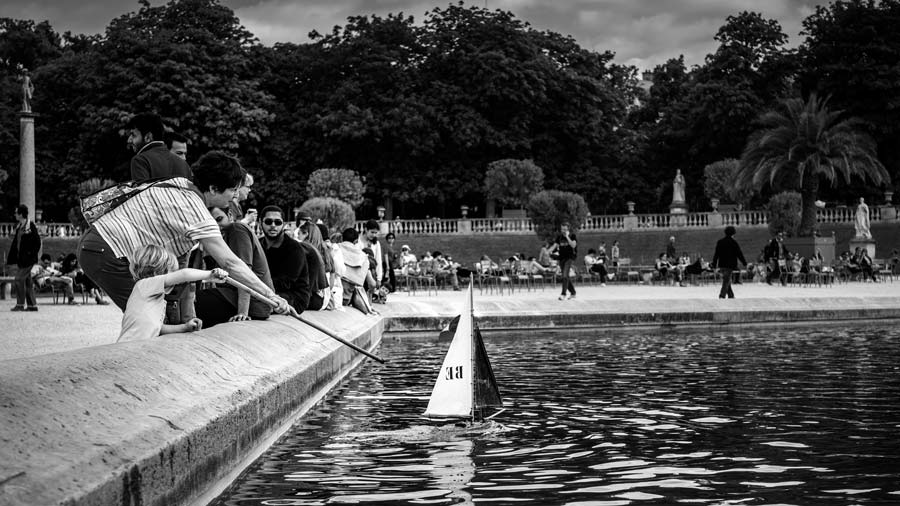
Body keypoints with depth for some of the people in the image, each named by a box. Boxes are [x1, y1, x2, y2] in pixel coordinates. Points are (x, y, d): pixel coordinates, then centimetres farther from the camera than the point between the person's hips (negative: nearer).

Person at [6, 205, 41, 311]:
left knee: (19, 278, -11)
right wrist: (11, 258, 13)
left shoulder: (31, 226, -12)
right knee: (27, 281, 10)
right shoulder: (19, 227, 13)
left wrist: (32, 254, -14)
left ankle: (20, 304, -6)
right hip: (21, 259, 8)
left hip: (28, 259, -8)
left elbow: (37, 241, -13)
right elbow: (15, 243, 17)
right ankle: (32, 305, 14)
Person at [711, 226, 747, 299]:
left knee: (727, 281, 17)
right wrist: (744, 263, 5)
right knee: (726, 281, -6)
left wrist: (714, 265, 12)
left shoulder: (719, 242, 7)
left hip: (721, 265, 6)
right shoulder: (734, 243, -8)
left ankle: (731, 296, 22)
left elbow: (716, 254, 8)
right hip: (730, 265, -6)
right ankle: (722, 296, -16)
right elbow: (739, 254, -5)